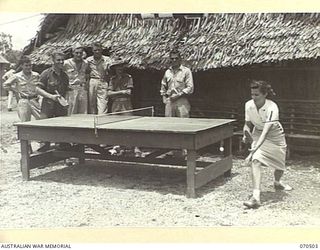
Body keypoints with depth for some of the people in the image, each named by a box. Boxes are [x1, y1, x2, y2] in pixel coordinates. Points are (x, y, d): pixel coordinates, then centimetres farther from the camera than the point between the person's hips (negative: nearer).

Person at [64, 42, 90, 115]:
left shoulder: (85, 63, 12)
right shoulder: (67, 63, -1)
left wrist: (86, 86, 9)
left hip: (83, 91, 4)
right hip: (71, 90, -4)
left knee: (83, 114, 5)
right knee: (71, 114, -5)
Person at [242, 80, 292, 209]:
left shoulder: (272, 107, -31)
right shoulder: (249, 105, -17)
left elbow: (266, 131, -41)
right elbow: (248, 123, -1)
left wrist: (256, 148, -51)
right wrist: (246, 134, -23)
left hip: (275, 135, -2)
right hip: (258, 134, 2)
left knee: (280, 165, 11)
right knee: (255, 160, -23)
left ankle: (277, 183, 49)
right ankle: (256, 197, -28)